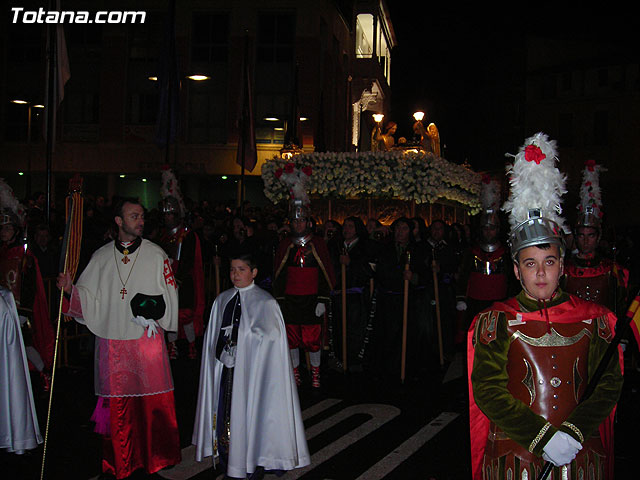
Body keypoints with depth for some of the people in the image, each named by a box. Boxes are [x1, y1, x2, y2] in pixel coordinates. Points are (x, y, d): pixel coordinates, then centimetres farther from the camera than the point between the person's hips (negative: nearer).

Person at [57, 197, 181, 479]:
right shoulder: (101, 257, 9)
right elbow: (89, 297, 10)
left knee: (153, 401, 1)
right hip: (112, 343, 2)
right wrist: (70, 289, -8)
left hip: (148, 340, -1)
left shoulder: (156, 255, 3)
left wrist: (153, 308, -15)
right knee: (117, 403, 6)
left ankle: (156, 456, 17)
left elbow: (170, 295, 2)